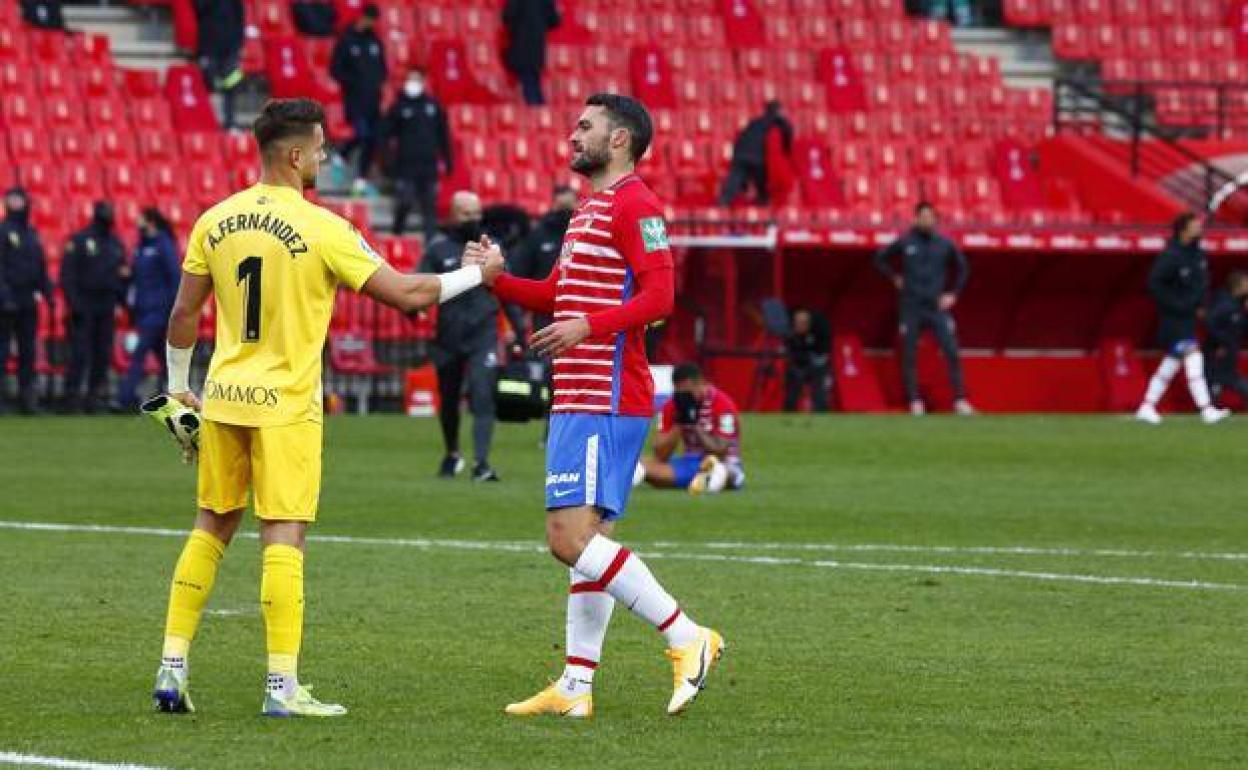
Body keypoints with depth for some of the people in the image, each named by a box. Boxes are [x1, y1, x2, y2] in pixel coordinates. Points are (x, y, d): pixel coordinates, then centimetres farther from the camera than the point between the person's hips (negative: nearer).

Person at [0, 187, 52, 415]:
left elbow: (41, 267, 20)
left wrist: (47, 291, 11)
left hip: (29, 302, 7)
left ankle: (27, 395, 12)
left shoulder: (31, 234, 15)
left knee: (28, 351, 8)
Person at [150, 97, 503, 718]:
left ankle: (172, 668, 13)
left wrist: (179, 387, 21)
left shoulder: (215, 221, 3)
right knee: (284, 538, -3)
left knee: (211, 528, 15)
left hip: (225, 399, 5)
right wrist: (476, 275, 4)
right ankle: (282, 686, -5)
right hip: (287, 403, -5)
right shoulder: (321, 228, -12)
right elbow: (405, 294, -10)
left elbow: (183, 312, 8)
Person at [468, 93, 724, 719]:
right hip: (579, 401, 11)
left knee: (571, 537, -16)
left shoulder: (634, 205, -10)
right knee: (587, 538, 9)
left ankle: (687, 639, -13)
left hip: (605, 403, -11)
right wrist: (497, 279, 11)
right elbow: (557, 295, 26)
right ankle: (575, 688, 11)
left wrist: (590, 326, -31)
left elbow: (659, 294, -20)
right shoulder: (591, 209, 22)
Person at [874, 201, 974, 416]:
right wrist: (895, 277, 4)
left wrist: (953, 294, 9)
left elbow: (962, 267, 17)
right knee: (909, 356, 1)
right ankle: (915, 402, 8)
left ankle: (960, 400, -5)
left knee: (952, 352, -8)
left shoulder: (945, 244, 3)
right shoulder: (905, 243, 0)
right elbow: (880, 258, 14)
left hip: (938, 307, 0)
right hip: (911, 308, 0)